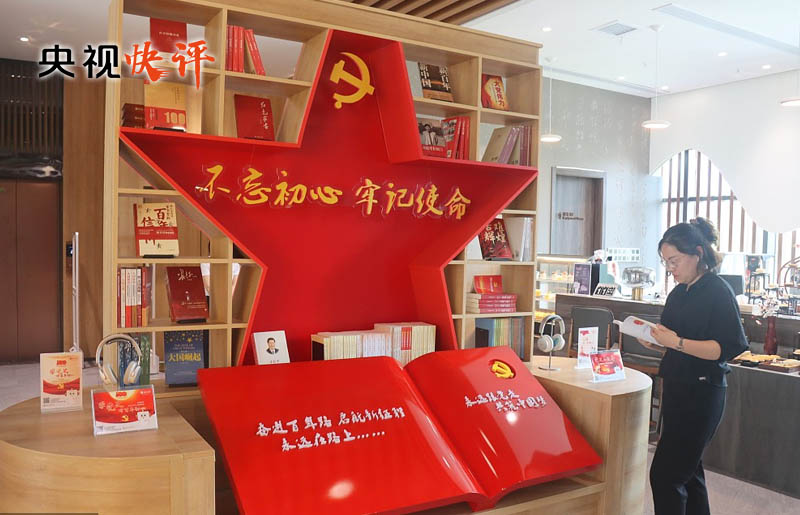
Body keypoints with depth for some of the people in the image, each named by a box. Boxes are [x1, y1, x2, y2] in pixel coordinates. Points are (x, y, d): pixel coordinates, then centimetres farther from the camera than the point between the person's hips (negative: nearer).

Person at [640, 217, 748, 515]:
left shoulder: (718, 292, -12)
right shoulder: (678, 294, 11)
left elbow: (728, 347, -20)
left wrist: (676, 342, -26)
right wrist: (654, 342, 0)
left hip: (701, 394, -8)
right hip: (676, 389, 9)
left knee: (664, 475, -7)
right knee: (688, 470, 17)